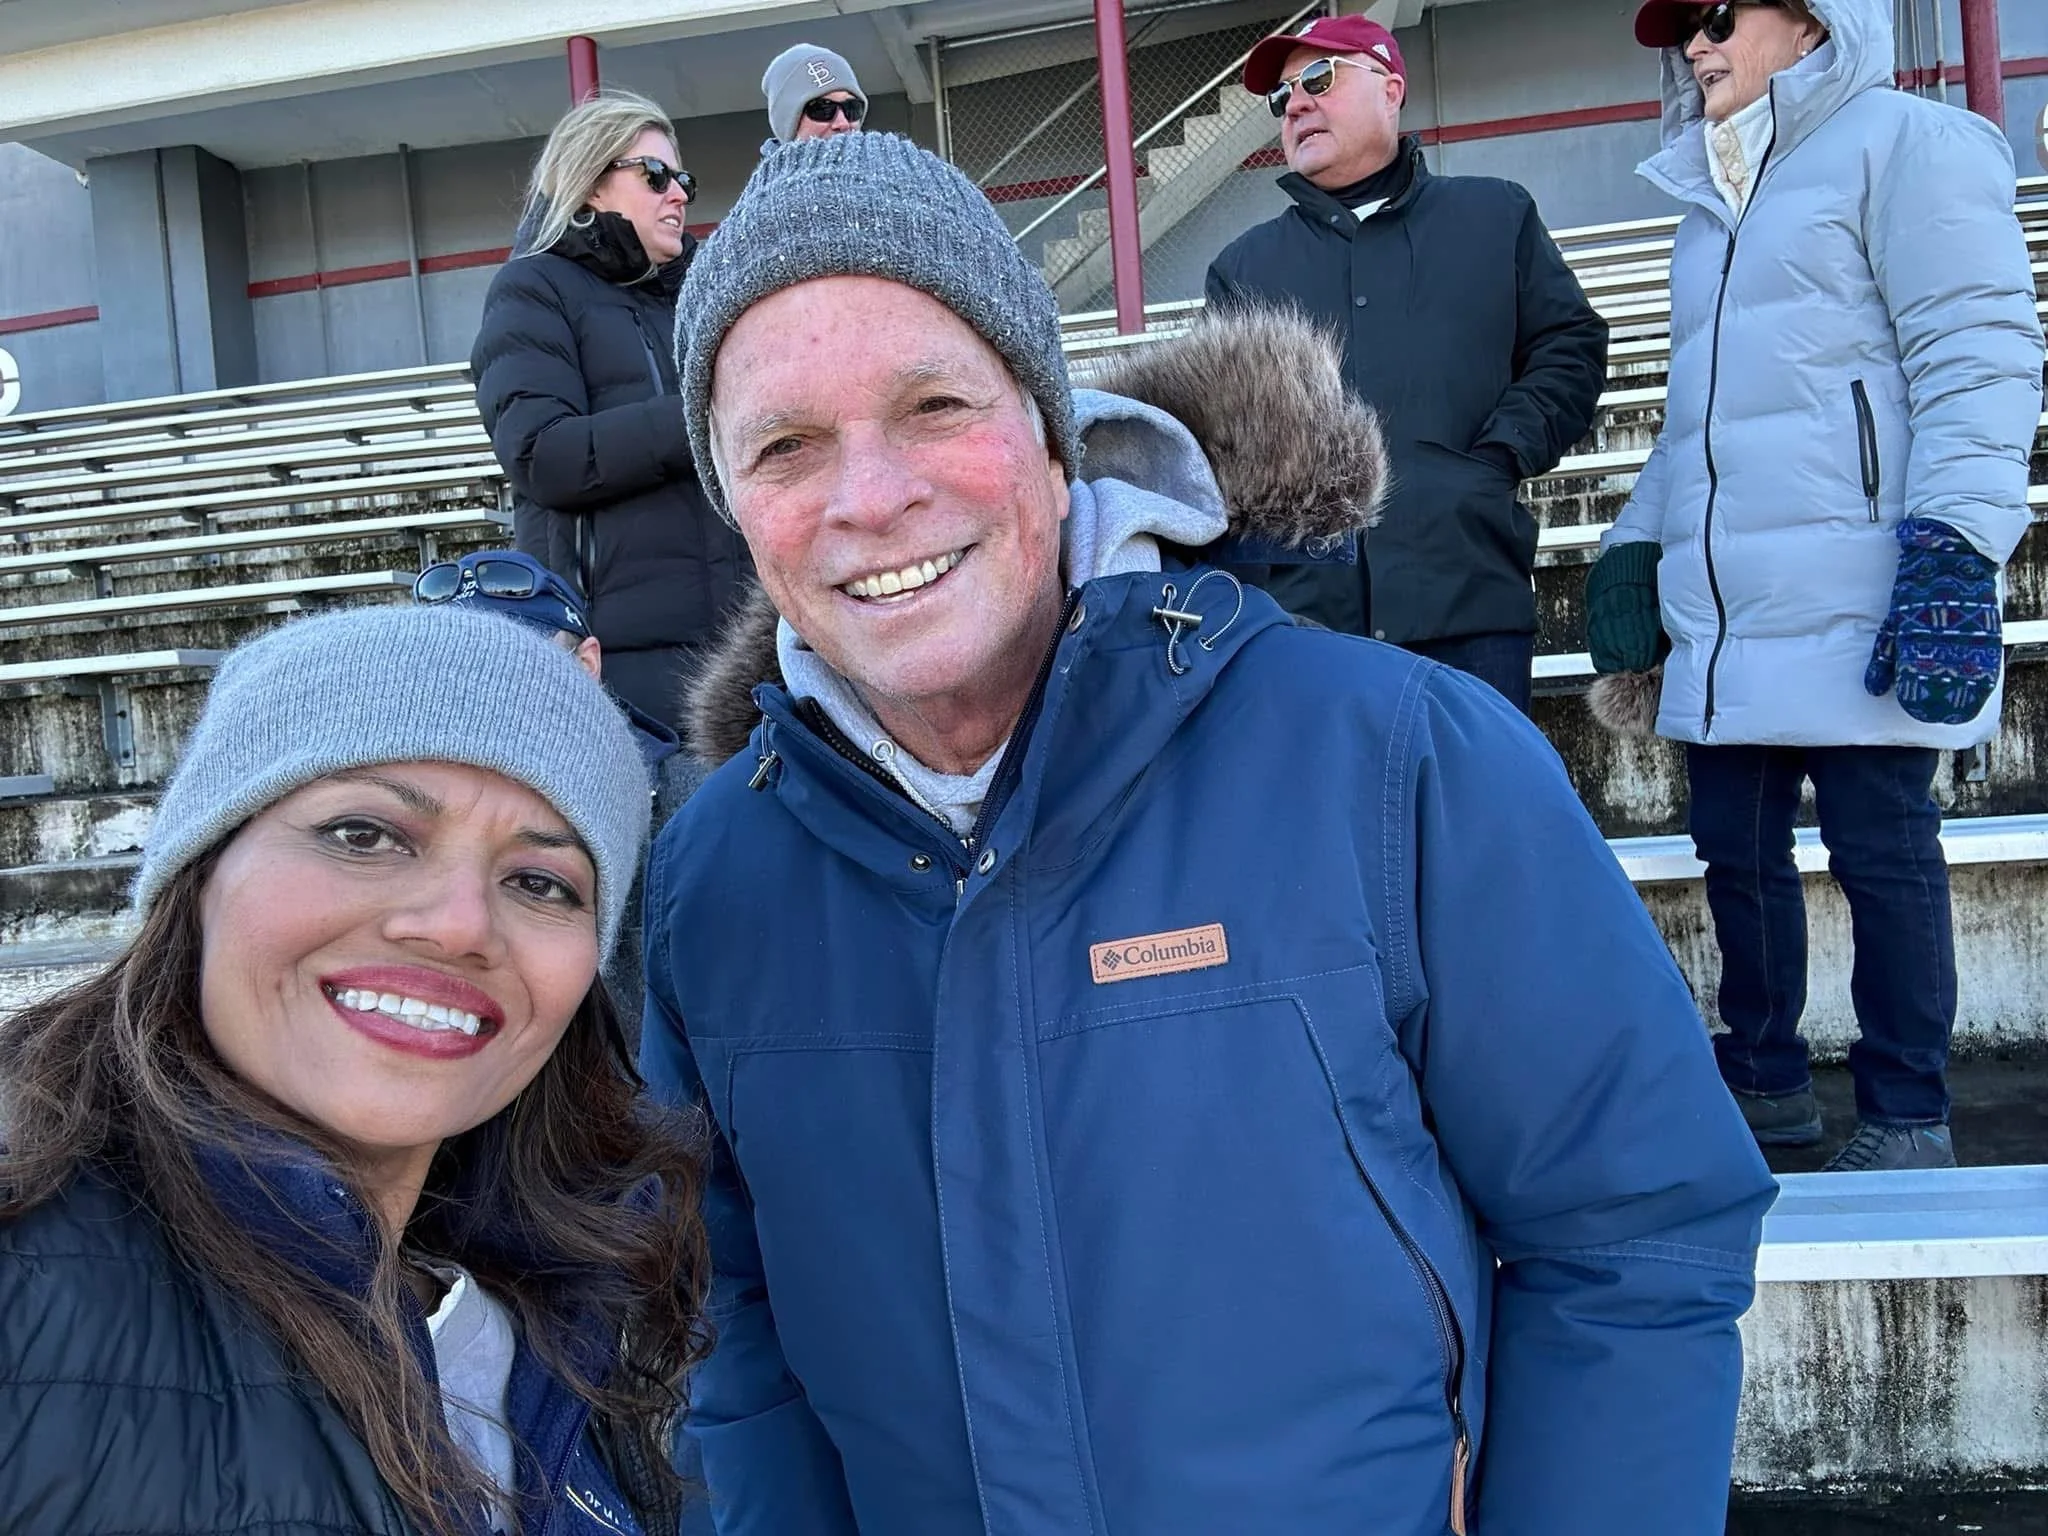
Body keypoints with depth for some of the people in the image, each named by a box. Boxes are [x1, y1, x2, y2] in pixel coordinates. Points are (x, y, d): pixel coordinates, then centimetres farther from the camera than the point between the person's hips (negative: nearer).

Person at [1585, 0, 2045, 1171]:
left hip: (1857, 607, -7)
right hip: (1725, 612, 7)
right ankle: (1768, 1079, 24)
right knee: (1738, 849, 10)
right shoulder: (1713, 203, 24)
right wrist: (1638, 543, 20)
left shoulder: (1905, 141, 1)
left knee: (1882, 855, -2)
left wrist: (1954, 546, -20)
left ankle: (1909, 1116, 11)